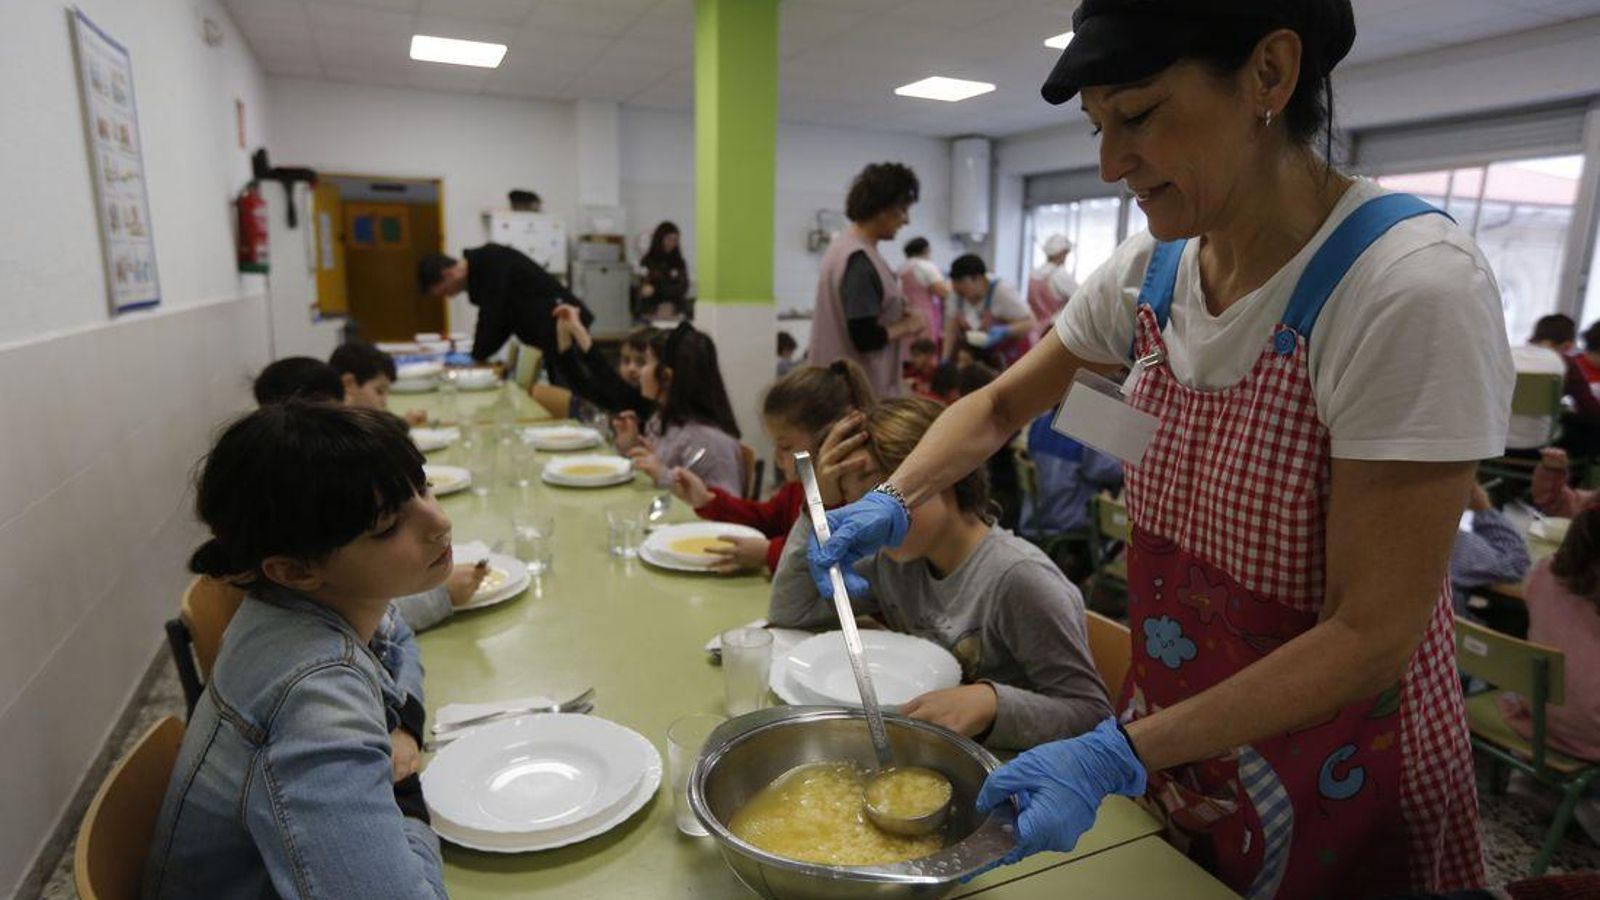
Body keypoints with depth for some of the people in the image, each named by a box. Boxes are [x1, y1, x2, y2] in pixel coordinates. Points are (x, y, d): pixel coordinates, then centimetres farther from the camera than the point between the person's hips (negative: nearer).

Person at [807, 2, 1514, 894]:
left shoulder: (1415, 288, -26)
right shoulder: (1150, 269, -8)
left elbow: (1373, 636, -25)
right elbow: (1002, 404, 4)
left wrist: (1119, 753, -31)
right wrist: (893, 502, -12)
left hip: (1333, 777, -5)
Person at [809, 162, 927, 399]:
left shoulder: (844, 244, 9)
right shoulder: (860, 261, -20)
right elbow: (865, 338, -23)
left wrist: (896, 314, 7)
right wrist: (907, 326, -8)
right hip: (862, 390, -10)